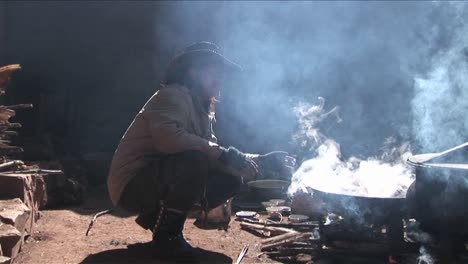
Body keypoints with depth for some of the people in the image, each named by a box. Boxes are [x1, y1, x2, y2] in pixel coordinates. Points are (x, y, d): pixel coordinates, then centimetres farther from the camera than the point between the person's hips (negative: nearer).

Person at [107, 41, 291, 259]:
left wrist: (262, 159, 3)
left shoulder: (202, 110, 11)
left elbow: (212, 153, 9)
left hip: (162, 180, 9)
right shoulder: (174, 95, -16)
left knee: (231, 179, 1)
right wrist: (222, 154, -32)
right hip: (132, 184, -9)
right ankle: (166, 237, -14)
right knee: (194, 160, -33)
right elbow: (167, 137, -36)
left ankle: (156, 216, 10)